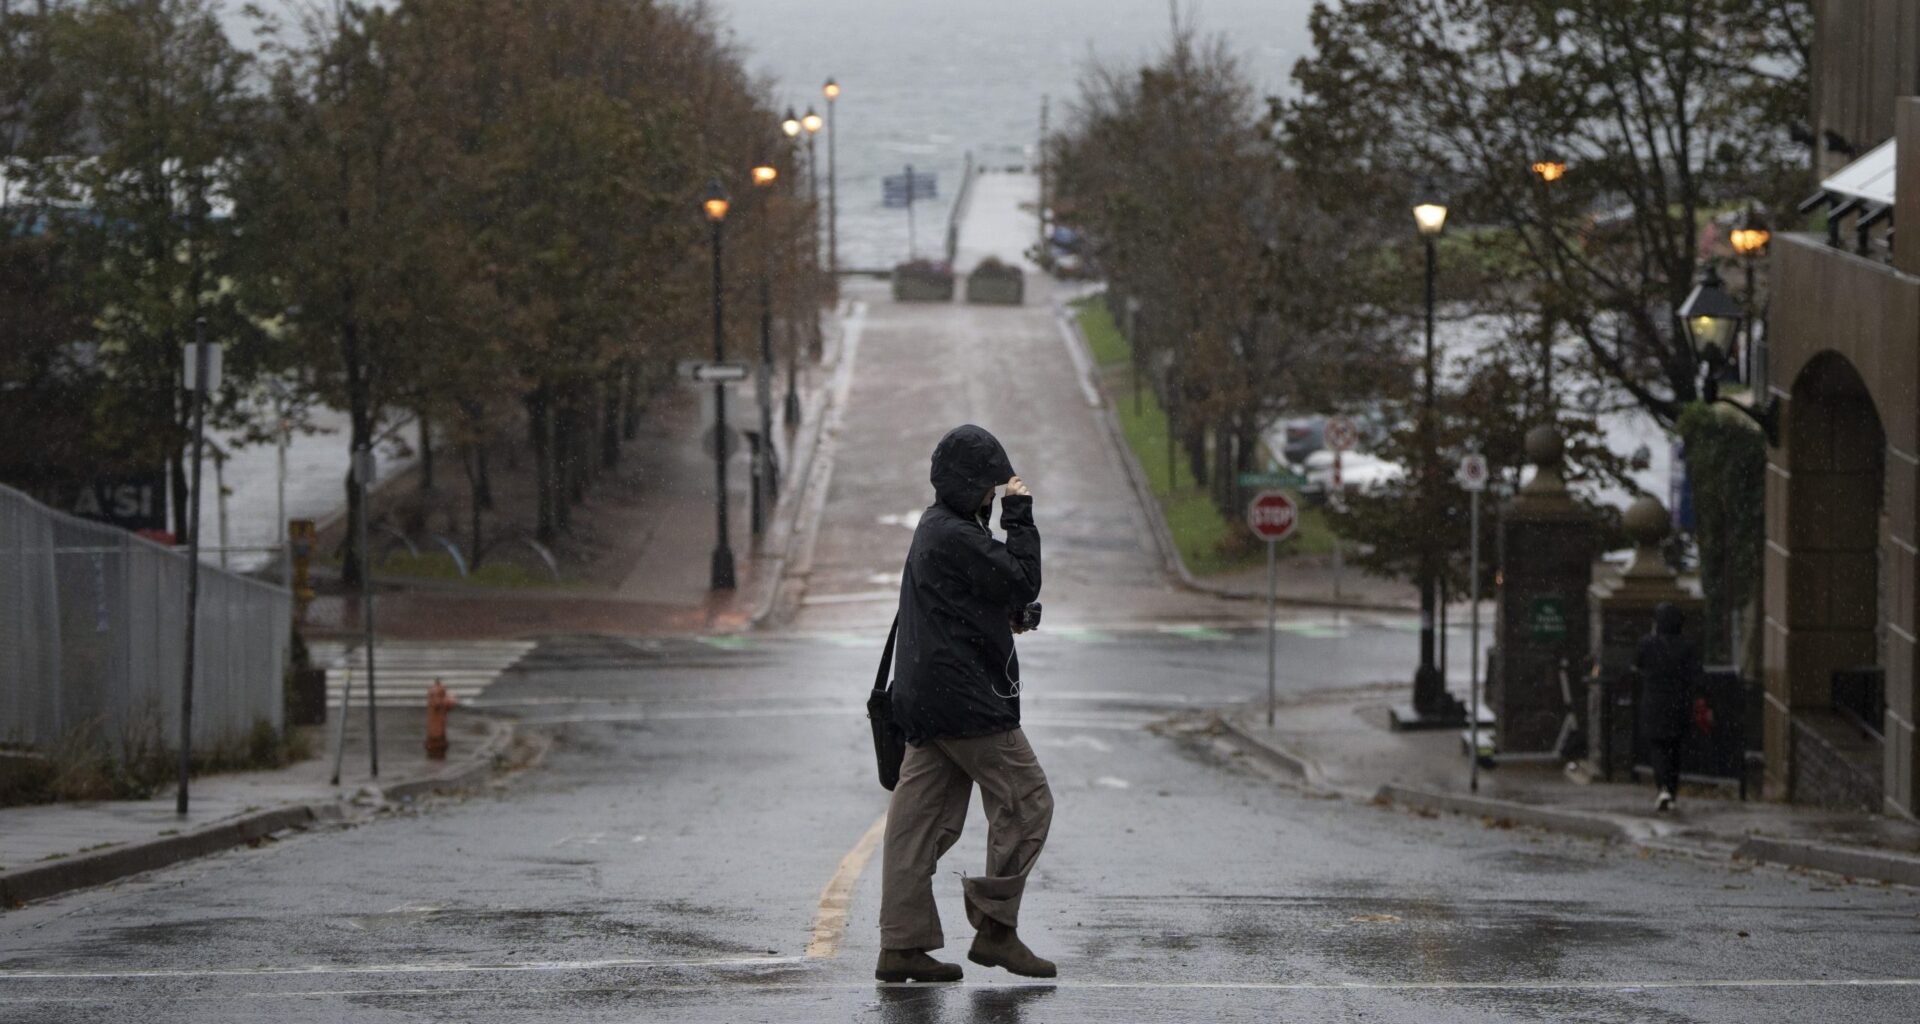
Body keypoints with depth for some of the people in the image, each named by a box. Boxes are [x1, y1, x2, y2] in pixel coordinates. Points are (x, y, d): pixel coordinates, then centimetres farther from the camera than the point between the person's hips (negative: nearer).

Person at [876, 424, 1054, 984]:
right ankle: (995, 929, 0)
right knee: (1026, 802, -2)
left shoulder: (935, 529, 17)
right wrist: (1020, 517, -8)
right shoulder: (955, 538, -16)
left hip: (926, 702, 10)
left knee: (921, 818, 7)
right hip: (968, 701, -10)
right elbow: (1023, 582, -15)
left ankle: (902, 944, 6)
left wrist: (1009, 614, 7)